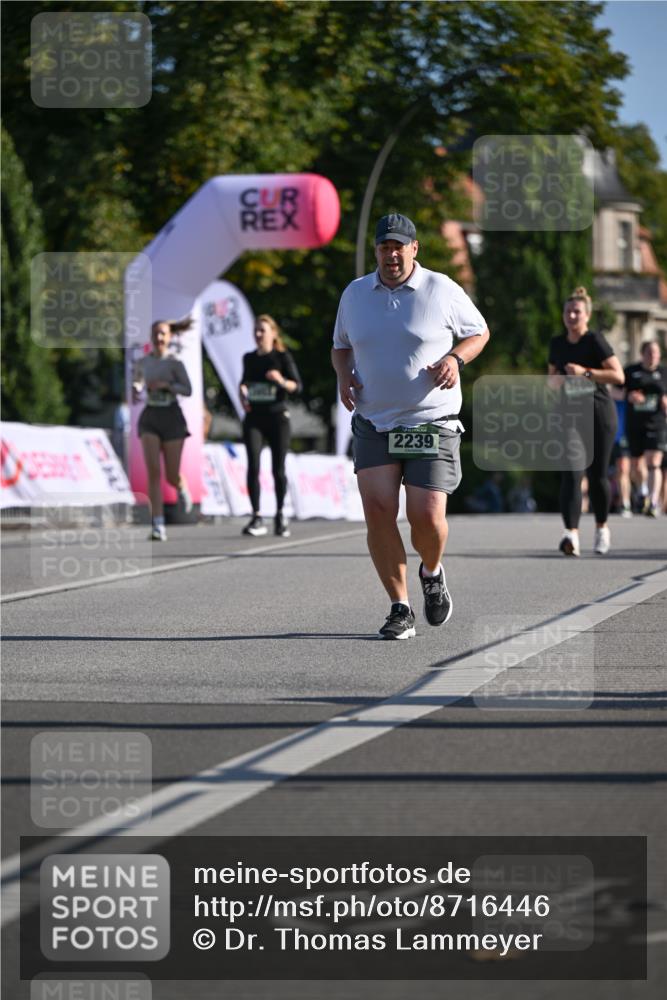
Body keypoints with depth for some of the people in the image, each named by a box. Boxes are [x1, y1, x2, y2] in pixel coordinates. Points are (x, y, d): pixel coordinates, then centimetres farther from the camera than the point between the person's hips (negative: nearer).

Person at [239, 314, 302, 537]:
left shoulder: (282, 357, -1)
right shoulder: (249, 358, 10)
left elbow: (297, 385, -7)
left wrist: (282, 381, -26)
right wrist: (242, 393, 6)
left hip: (277, 417, -2)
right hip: (254, 417, 2)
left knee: (278, 469, 1)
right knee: (253, 466, -13)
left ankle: (280, 516, 18)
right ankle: (256, 519, -15)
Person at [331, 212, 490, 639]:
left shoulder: (442, 290, -2)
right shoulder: (354, 295, 8)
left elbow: (479, 332, 11)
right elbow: (341, 346, 23)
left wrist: (455, 358, -9)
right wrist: (344, 377, 2)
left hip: (433, 423, -3)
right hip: (374, 424, 3)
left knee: (427, 516, -11)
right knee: (377, 511, -14)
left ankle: (432, 573, 24)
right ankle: (400, 608, -3)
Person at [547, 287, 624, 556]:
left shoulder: (595, 341, -7)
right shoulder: (557, 343, 9)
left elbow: (618, 375, -12)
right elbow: (551, 377, 22)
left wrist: (585, 372, -21)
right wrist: (555, 380, -2)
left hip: (599, 413, -3)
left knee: (597, 475, 3)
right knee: (571, 473, -14)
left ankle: (602, 527, 27)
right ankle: (571, 533, -23)